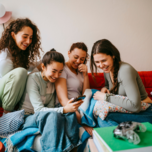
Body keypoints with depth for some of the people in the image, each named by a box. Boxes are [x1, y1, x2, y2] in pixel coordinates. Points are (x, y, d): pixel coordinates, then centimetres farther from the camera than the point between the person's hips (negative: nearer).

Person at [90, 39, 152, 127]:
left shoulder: (125, 70, -25)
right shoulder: (107, 70, 0)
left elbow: (135, 106, -31)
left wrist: (106, 97, -26)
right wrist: (105, 89, -4)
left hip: (143, 112, -7)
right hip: (128, 111, 7)